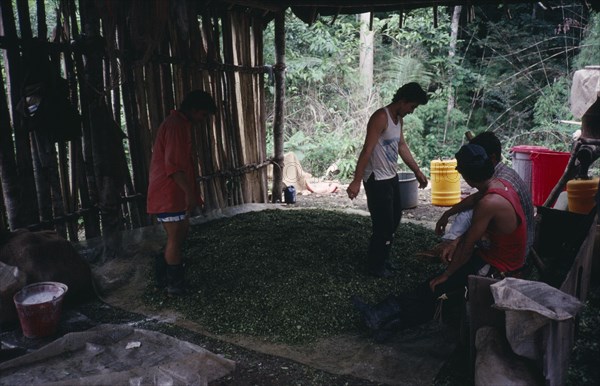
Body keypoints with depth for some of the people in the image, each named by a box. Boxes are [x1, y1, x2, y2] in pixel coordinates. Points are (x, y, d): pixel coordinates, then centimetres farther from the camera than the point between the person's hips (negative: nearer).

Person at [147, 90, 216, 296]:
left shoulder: (179, 124, 18)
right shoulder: (177, 126, -17)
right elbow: (174, 165, -24)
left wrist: (190, 192, 25)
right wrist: (189, 192, -23)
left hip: (174, 194, 10)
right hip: (170, 195, -10)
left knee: (177, 237, 17)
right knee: (176, 239, -1)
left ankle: (163, 278, 27)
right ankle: (175, 286, 11)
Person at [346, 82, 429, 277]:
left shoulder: (399, 118, 10)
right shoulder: (381, 117, -19)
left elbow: (402, 146, 21)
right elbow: (367, 150, -25)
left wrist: (417, 171, 23)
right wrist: (356, 181, -29)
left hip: (392, 177, 10)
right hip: (377, 180, -10)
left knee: (394, 219, 20)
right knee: (384, 225, -3)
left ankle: (381, 258, 37)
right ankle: (375, 265, 16)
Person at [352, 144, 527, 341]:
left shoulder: (488, 203, -29)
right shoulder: (500, 183, 0)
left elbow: (467, 246, -21)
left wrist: (446, 274, -10)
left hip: (498, 268, -9)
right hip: (507, 257, 9)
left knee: (435, 286, -5)